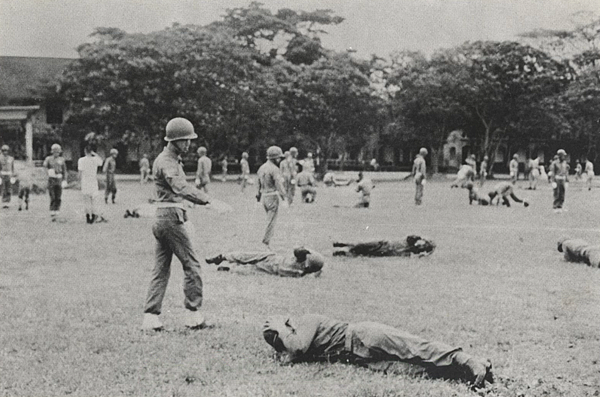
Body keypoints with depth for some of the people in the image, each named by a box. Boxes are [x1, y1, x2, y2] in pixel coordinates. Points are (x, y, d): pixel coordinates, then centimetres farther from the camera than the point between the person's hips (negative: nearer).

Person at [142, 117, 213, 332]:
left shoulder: (172, 160, 19)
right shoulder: (167, 162, -13)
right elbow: (181, 188, -31)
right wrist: (207, 199, -43)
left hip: (162, 219, 10)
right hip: (172, 217, -10)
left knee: (161, 269, 8)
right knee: (191, 265, -3)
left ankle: (151, 317, 7)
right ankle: (193, 314, 2)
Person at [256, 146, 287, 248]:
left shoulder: (262, 167, 11)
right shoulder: (274, 169, -16)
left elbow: (259, 183, 19)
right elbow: (279, 184, -22)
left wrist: (258, 196, 26)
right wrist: (284, 198, -22)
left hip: (264, 196, 8)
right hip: (272, 197, -8)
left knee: (270, 219, 20)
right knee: (271, 221, -2)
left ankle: (267, 240, 21)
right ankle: (266, 242, -2)